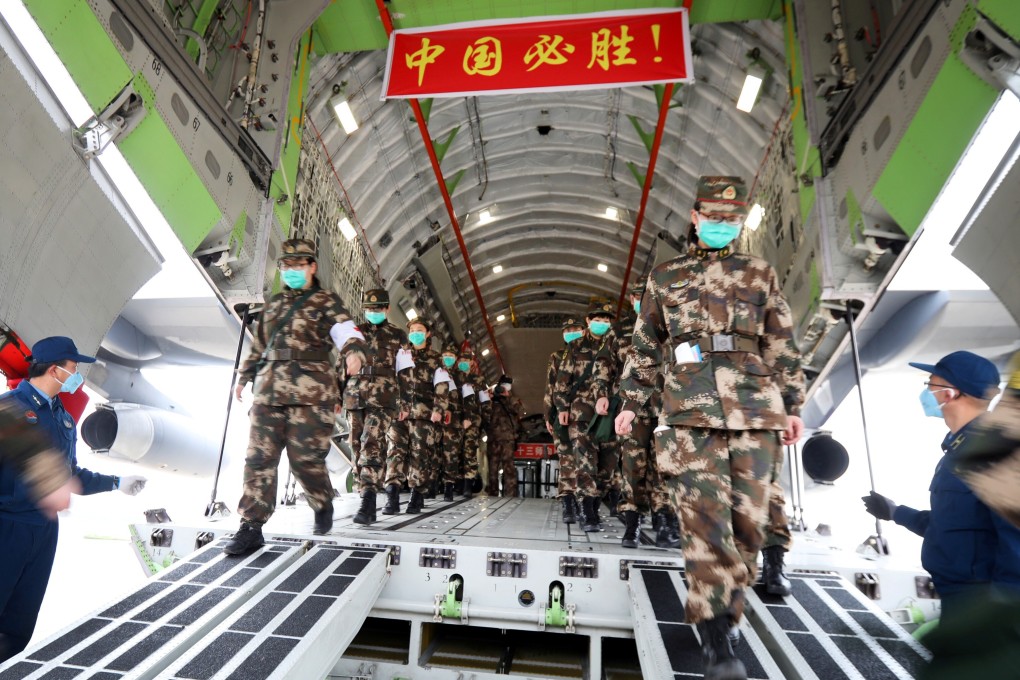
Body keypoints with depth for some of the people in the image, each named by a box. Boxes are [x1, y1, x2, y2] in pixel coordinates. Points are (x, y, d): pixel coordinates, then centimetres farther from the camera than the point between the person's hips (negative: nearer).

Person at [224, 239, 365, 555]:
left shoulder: (326, 301, 5)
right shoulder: (274, 303, 23)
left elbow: (348, 333, -9)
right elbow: (259, 344, 31)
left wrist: (354, 352, -30)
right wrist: (243, 376, 29)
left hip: (311, 391, -6)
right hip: (268, 390, 6)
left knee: (305, 457, -3)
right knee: (259, 458, 1)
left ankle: (323, 505, 24)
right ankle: (251, 527, 8)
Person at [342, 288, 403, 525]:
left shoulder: (397, 336, 12)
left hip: (382, 399, -4)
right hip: (354, 398, 4)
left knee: (372, 445, -18)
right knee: (358, 449, 4)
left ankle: (368, 503, -23)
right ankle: (367, 501, 12)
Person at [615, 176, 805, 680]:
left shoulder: (760, 274, 16)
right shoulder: (665, 277, 14)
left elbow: (782, 346, 15)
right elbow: (645, 346, 16)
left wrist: (793, 405, 9)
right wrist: (631, 403, 14)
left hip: (755, 412, 2)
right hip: (689, 412, -2)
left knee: (746, 521, 4)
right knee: (705, 520, -10)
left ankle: (722, 615, 22)